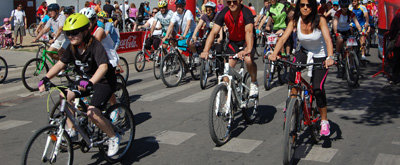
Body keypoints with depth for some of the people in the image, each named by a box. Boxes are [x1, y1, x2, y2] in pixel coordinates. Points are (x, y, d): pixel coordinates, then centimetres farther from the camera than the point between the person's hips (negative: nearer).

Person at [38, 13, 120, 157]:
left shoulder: (95, 46, -26)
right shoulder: (72, 47, -3)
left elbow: (103, 66, -41)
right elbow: (61, 63, 1)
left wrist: (89, 83, -56)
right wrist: (46, 78, -13)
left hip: (104, 82, -8)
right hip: (86, 80, 8)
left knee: (92, 112, -24)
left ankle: (113, 138, -1)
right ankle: (71, 130, 2)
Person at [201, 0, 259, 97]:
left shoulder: (246, 12, -27)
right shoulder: (223, 13, -18)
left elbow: (249, 32, -42)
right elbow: (213, 32, -24)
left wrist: (248, 50, -60)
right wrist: (205, 51, -39)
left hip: (247, 41, -3)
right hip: (233, 41, 4)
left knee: (248, 60, -32)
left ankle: (254, 84, -3)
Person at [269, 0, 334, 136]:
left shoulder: (320, 20, -20)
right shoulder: (295, 21, -12)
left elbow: (328, 39, -32)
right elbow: (283, 38, -23)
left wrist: (330, 57, -49)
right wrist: (274, 53, -40)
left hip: (320, 56, -3)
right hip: (304, 52, 3)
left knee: (317, 88, -15)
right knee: (293, 70, -30)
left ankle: (324, 121, 5)